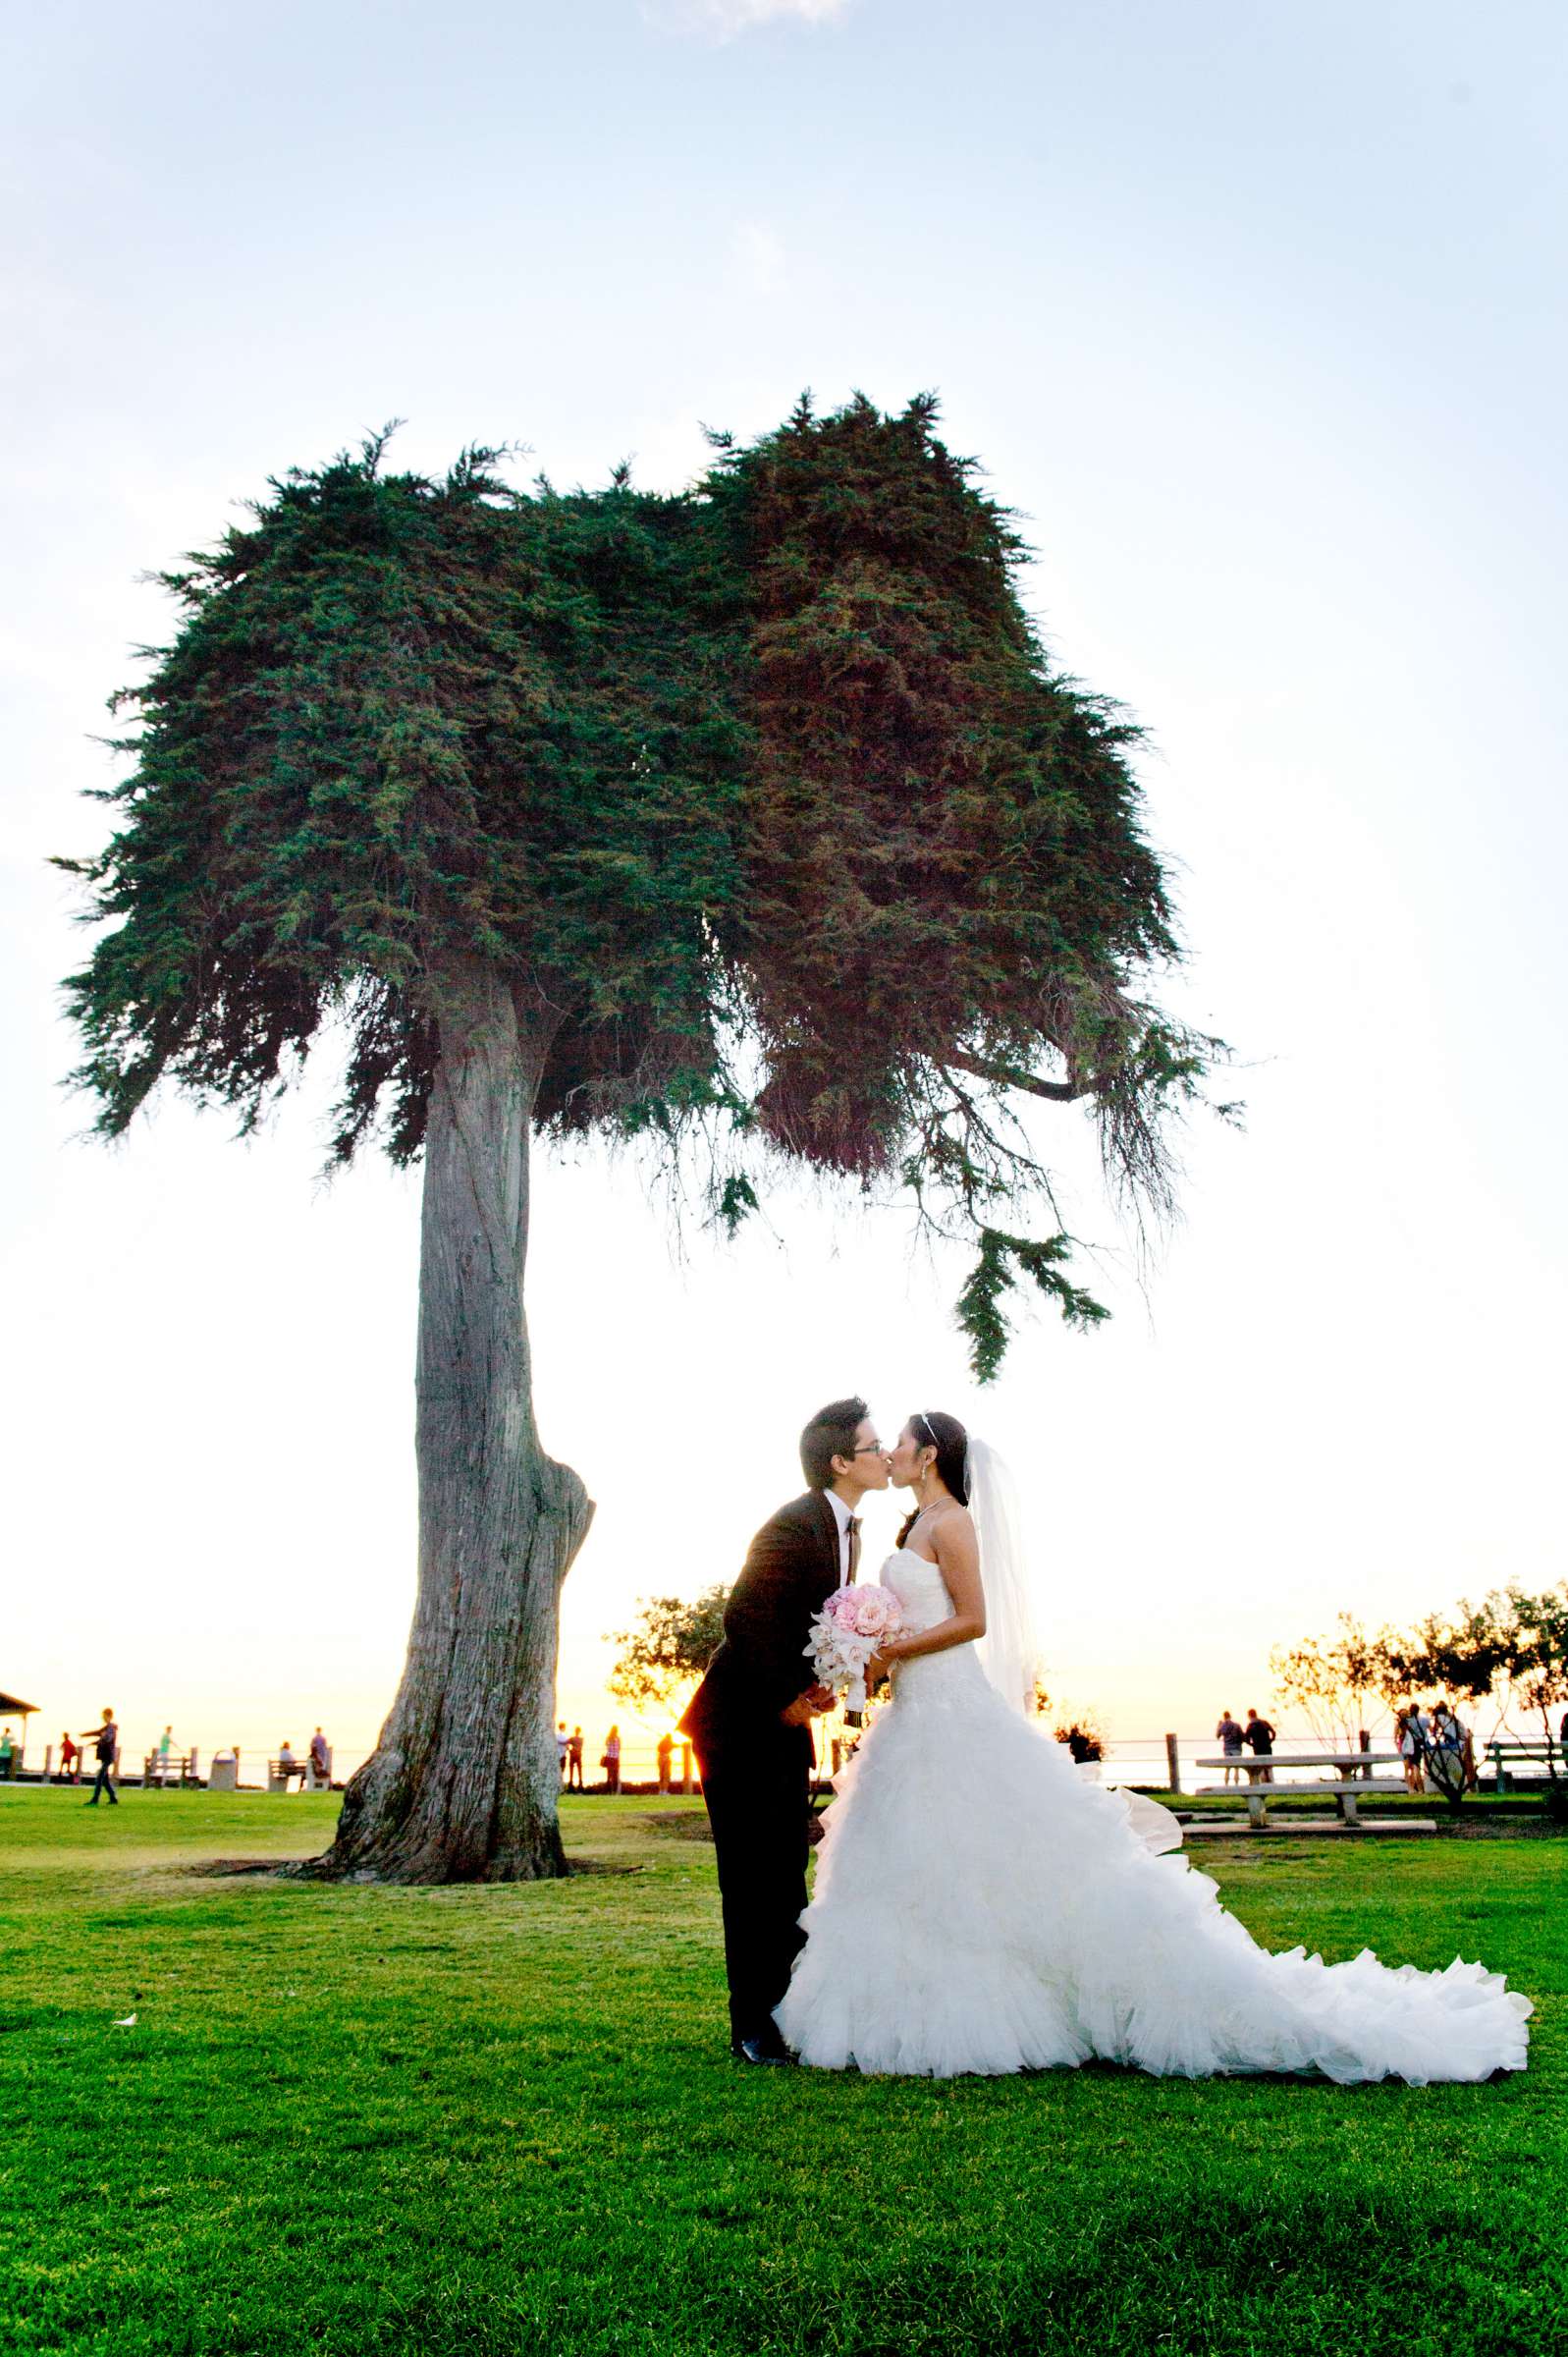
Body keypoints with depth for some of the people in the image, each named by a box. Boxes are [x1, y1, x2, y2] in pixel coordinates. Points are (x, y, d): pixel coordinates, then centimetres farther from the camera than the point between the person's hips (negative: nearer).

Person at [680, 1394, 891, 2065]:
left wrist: (821, 1685, -1)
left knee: (788, 1875, 12)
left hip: (788, 1725, 9)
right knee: (751, 1876, -2)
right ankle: (752, 2026, 7)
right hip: (741, 1725, -9)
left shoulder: (847, 1529, 8)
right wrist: (786, 1702, -15)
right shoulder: (793, 1525, -22)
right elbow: (744, 1618, -25)